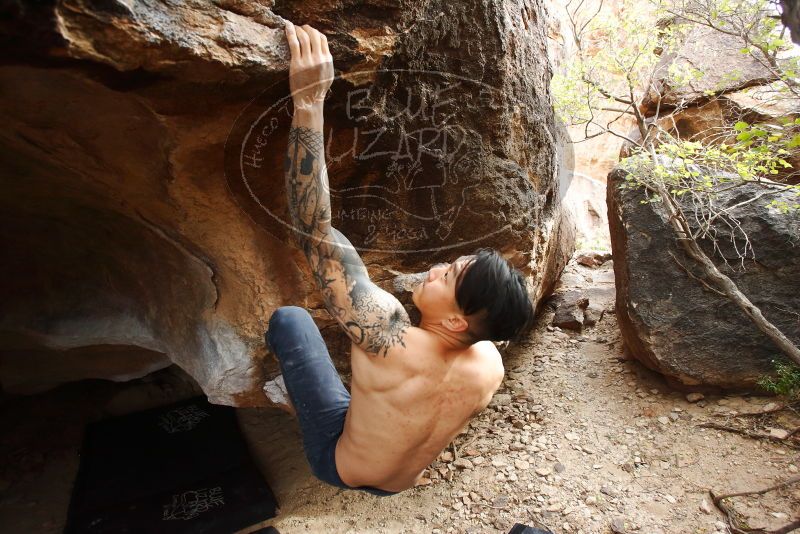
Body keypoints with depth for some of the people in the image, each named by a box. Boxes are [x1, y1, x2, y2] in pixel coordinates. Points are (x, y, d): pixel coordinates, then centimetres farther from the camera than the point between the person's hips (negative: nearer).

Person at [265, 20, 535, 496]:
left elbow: (313, 232, -46)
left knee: (289, 318, -5)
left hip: (340, 466, -4)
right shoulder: (491, 366, -24)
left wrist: (309, 100, -46)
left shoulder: (394, 342, -45)